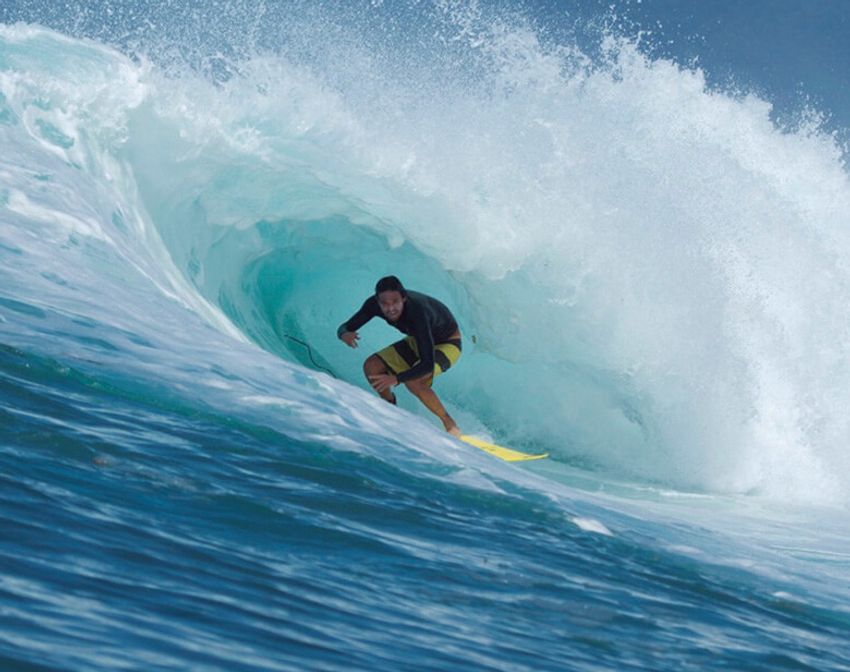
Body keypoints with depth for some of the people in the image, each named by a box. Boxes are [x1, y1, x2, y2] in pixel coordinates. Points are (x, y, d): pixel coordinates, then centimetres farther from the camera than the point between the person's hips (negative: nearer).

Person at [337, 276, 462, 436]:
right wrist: (344, 334, -37)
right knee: (371, 366, -12)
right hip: (419, 341, 7)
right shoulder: (374, 304, -23)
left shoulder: (418, 312, -40)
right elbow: (344, 328, -13)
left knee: (413, 381, -31)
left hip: (448, 344, -6)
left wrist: (396, 378, -51)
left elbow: (428, 365, -42)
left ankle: (451, 426, -12)